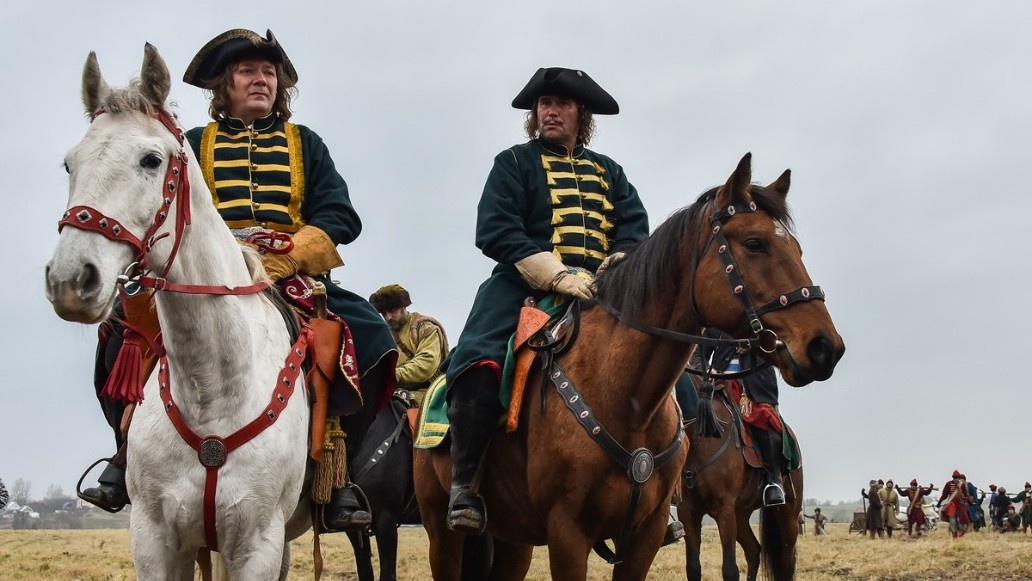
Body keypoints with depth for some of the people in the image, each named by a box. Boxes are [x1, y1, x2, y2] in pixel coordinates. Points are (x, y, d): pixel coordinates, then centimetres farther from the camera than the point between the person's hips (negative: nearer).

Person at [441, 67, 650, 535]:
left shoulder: (610, 173, 23)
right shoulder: (513, 163, 11)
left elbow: (635, 229, 10)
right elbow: (495, 232, -4)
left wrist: (619, 266, -13)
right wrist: (557, 275, -17)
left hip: (600, 293, 4)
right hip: (526, 285, -4)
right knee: (479, 363, -30)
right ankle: (464, 486, -25)